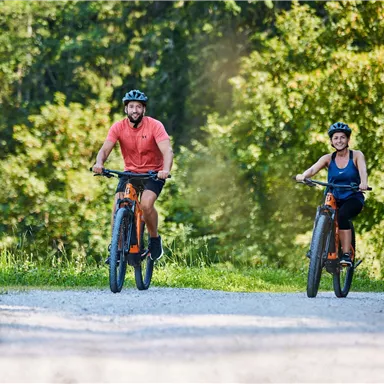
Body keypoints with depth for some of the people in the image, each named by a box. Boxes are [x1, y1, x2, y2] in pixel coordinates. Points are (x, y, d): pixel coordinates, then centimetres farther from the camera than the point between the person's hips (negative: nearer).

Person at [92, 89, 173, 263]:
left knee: (146, 204, -27)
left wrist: (166, 170, -49)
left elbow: (167, 151, -29)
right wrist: (99, 163, -43)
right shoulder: (118, 127, -11)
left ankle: (155, 239, -3)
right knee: (118, 205, -18)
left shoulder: (155, 126, -18)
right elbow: (105, 149, -20)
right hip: (130, 172, 3)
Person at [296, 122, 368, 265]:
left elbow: (363, 170, -25)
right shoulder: (328, 158, 0)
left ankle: (346, 255, -29)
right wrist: (303, 176, -42)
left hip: (353, 199, -3)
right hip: (334, 199, 3)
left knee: (342, 216, -33)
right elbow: (313, 169, -18)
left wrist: (363, 183, -48)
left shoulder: (356, 155, -5)